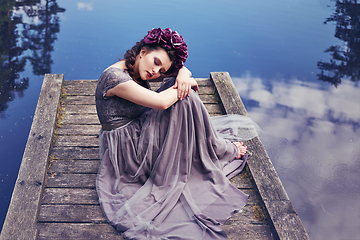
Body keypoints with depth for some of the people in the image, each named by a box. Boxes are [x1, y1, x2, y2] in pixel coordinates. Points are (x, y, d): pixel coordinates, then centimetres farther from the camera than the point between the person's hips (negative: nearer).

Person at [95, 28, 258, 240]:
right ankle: (222, 150, 1)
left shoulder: (138, 72, 3)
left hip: (138, 135, 10)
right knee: (183, 100, -19)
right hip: (125, 149, -10)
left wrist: (183, 75, -15)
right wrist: (184, 86, -15)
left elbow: (181, 68, 9)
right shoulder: (115, 76, -24)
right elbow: (161, 102, -33)